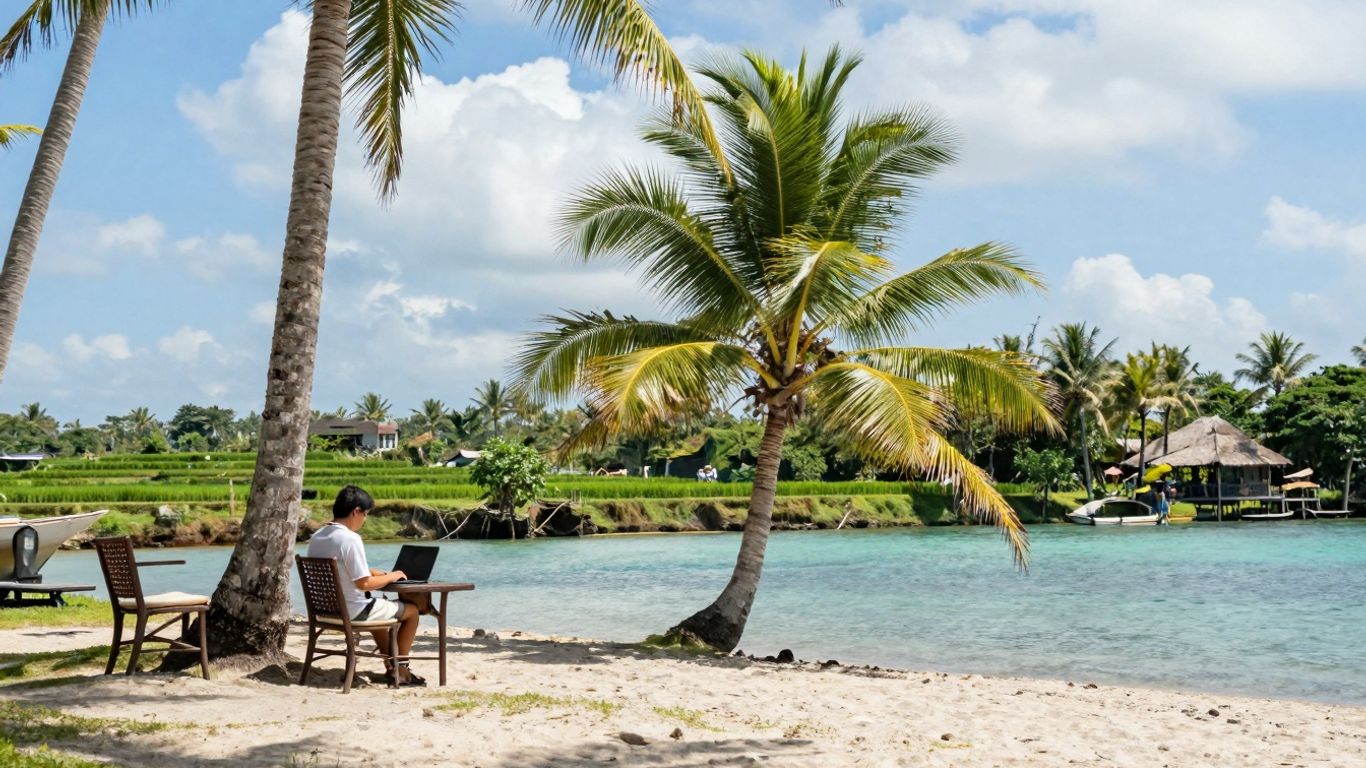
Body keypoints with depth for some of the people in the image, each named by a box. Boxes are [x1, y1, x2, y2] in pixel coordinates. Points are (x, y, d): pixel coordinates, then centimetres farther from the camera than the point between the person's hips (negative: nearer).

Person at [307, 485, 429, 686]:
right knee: (412, 610, 10)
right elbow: (363, 584, -25)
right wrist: (390, 577, -8)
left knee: (377, 609, 36)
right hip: (352, 612, -8)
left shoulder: (316, 537, 2)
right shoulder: (350, 538, -24)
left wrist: (375, 573, 11)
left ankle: (390, 667, 39)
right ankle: (400, 668, 18)